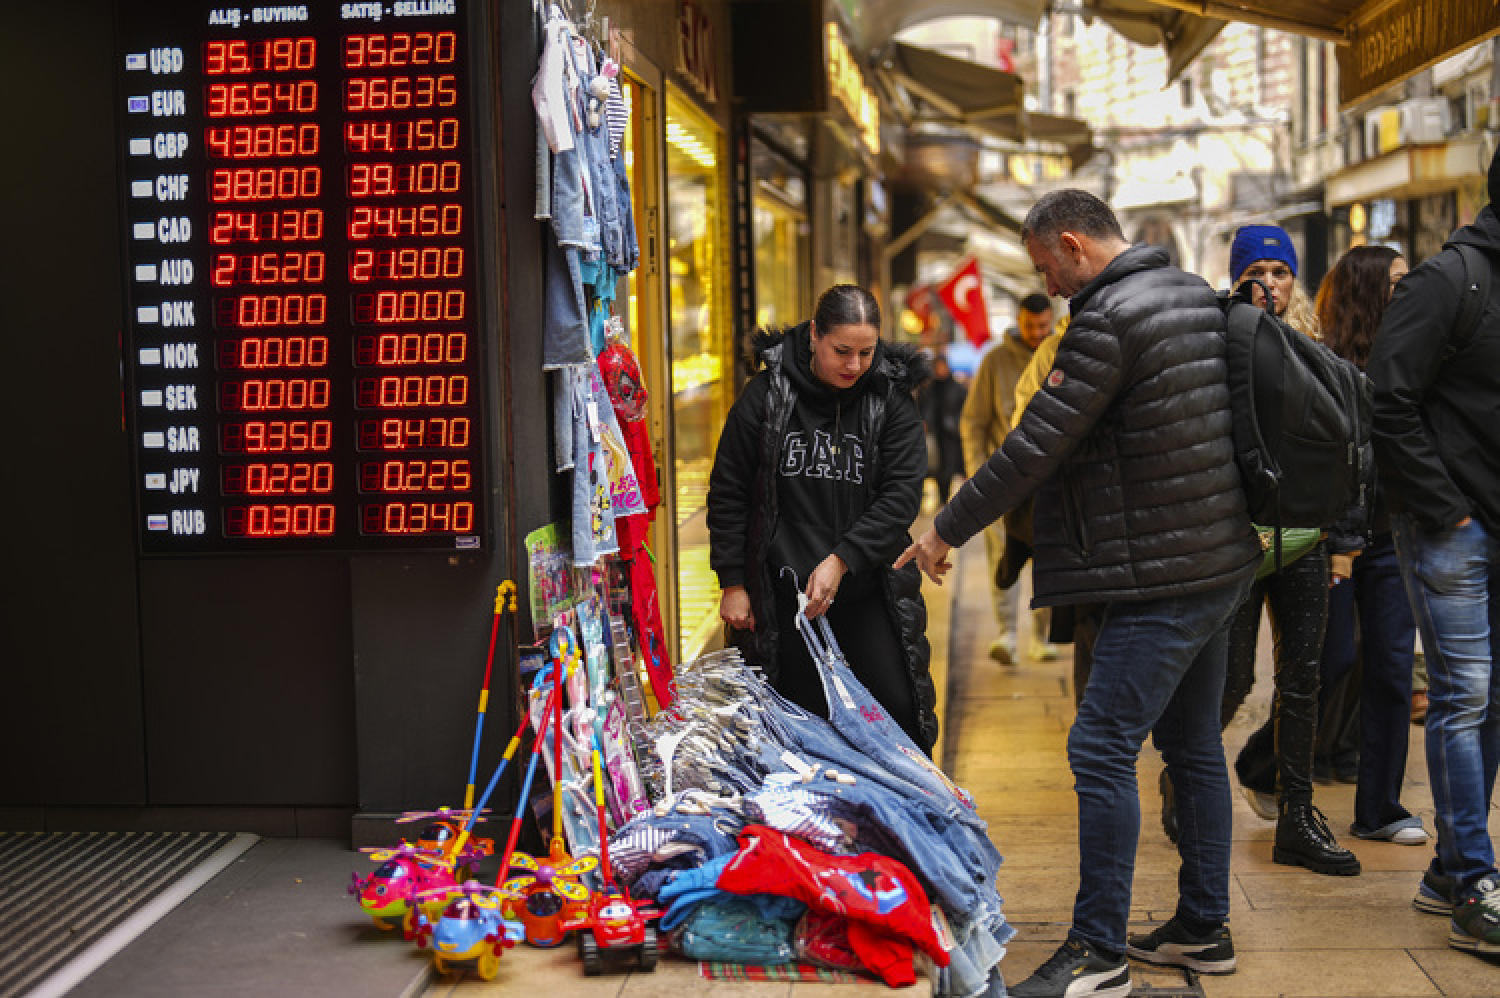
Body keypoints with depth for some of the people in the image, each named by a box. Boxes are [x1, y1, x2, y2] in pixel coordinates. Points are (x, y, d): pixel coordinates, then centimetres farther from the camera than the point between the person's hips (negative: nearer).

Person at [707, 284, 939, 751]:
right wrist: (732, 582, 1)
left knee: (899, 708, -3)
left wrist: (842, 559, -18)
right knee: (807, 717, 2)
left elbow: (902, 493, -7)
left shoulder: (891, 398, -2)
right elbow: (728, 492, 2)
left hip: (869, 586, 1)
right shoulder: (767, 393, -4)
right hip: (786, 589, -1)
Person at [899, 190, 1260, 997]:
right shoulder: (1196, 296, 13)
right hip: (1219, 564, 10)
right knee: (1193, 748, 16)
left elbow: (1035, 446, -16)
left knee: (1102, 749, -8)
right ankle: (1203, 928, 24)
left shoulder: (1109, 321, -17)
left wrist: (947, 529, -5)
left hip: (1163, 580, -10)